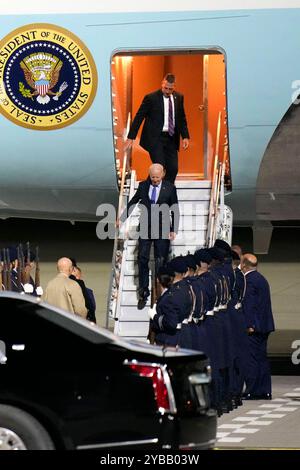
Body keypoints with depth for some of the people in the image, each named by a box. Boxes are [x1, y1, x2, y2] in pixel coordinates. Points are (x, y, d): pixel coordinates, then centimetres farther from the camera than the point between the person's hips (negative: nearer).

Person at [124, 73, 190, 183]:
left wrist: (185, 137, 4)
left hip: (171, 138, 5)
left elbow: (182, 119, 16)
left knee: (173, 169, -1)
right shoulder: (151, 98, -7)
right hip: (155, 138, -5)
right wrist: (131, 138, -7)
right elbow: (138, 118, -4)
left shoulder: (178, 98, 8)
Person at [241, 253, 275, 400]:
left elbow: (249, 305, -20)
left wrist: (249, 325, -20)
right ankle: (264, 391, 14)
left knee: (252, 359, -7)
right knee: (262, 358, 12)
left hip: (253, 327, -10)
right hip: (264, 325, 10)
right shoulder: (261, 279, 16)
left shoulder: (249, 281, -14)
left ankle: (252, 391, -7)